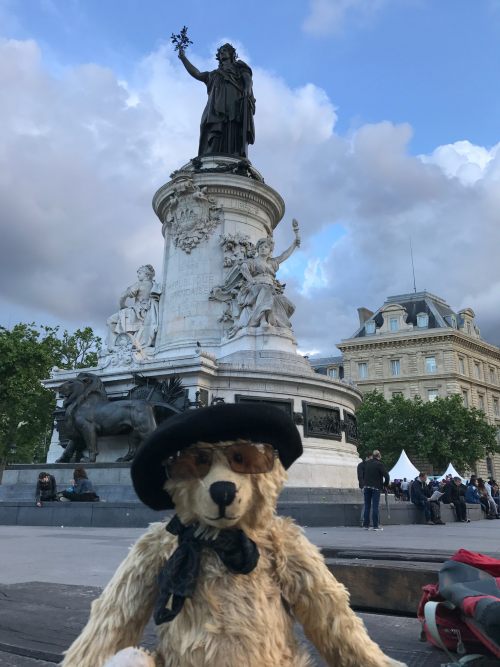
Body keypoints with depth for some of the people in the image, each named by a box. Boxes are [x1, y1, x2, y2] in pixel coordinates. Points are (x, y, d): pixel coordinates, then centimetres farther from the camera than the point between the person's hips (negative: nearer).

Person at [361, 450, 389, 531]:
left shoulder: (366, 463, 7)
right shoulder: (379, 464, -8)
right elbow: (386, 475, -12)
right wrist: (386, 484, 3)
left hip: (366, 487, 4)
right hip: (376, 487, -4)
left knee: (367, 506, 8)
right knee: (375, 507, -1)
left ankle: (366, 525, 10)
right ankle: (375, 525, 1)